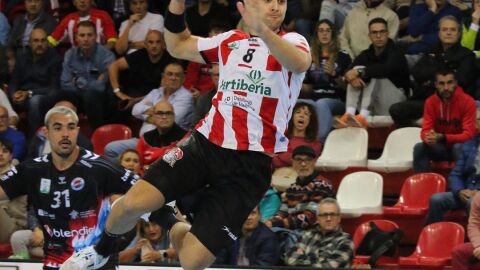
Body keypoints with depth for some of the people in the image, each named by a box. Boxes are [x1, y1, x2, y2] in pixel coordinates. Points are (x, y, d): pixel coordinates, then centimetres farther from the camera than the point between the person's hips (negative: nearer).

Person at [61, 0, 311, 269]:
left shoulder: (291, 40, -4)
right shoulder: (232, 41, 13)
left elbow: (301, 63, -30)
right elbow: (178, 45, 30)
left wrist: (263, 30, -47)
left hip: (249, 166, -4)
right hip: (205, 143, 4)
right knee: (132, 204, -18)